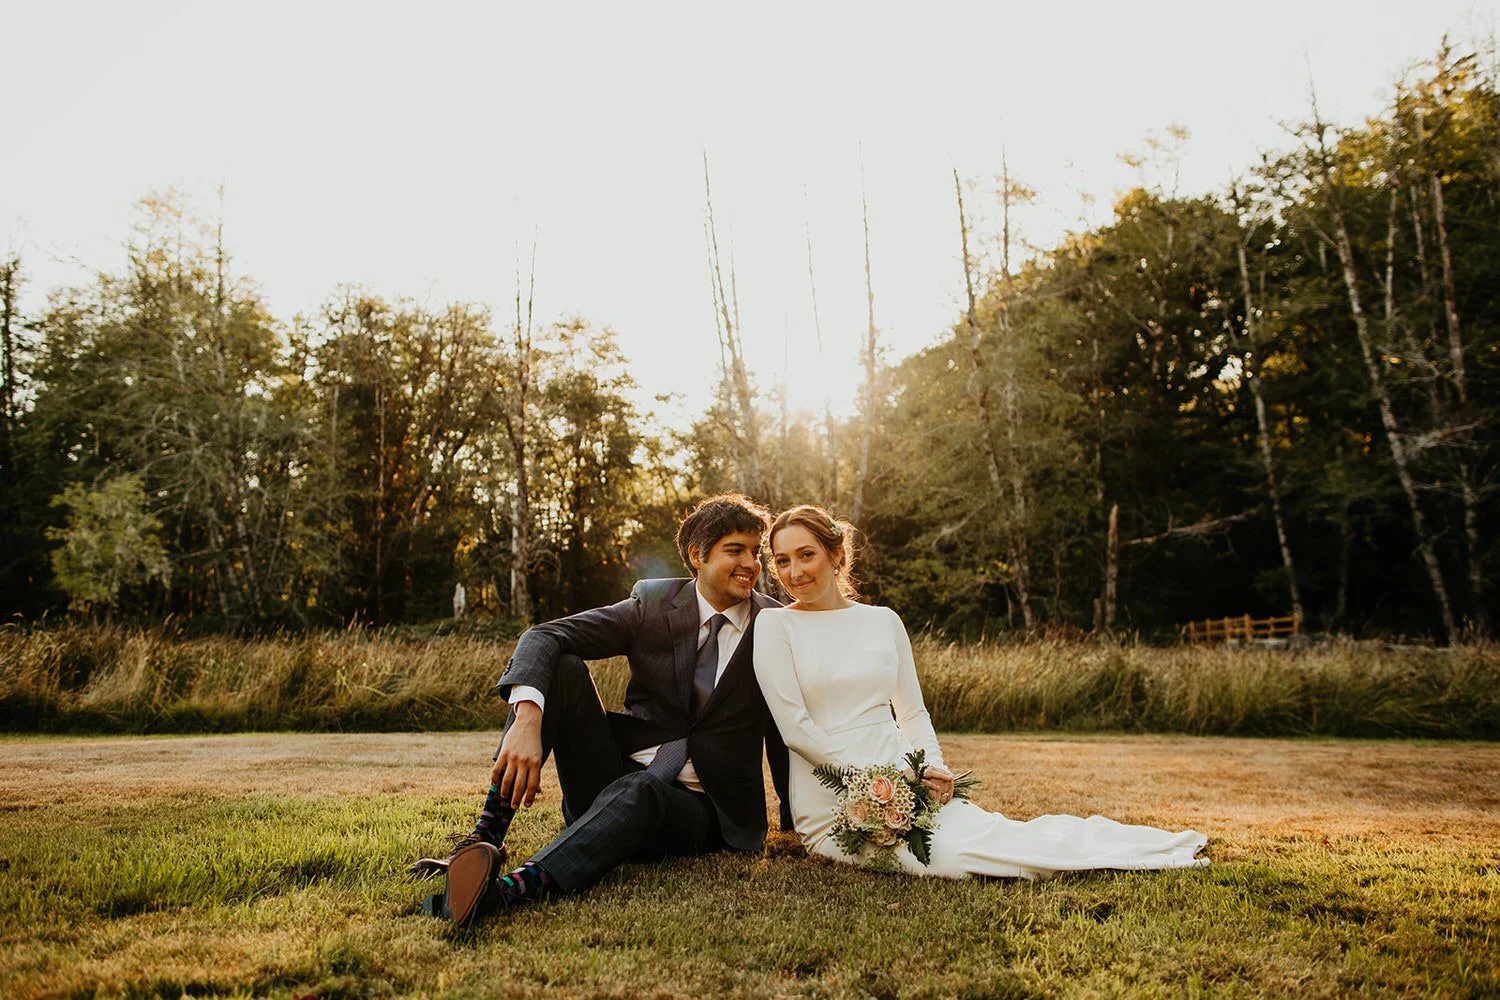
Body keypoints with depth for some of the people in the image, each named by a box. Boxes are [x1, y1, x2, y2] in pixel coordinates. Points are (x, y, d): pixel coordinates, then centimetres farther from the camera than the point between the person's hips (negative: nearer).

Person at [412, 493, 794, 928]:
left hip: (698, 810, -2)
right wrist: (527, 717, -35)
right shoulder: (654, 604, -2)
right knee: (560, 667, -20)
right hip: (617, 774, 2)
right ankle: (485, 839, -28)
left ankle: (510, 888, -57)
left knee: (639, 790, -39)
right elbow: (542, 637, -15)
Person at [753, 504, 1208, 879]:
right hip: (833, 802, -4)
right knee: (946, 857, -28)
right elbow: (795, 728, -9)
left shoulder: (883, 621, 10)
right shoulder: (774, 625, -2)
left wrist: (934, 768, -6)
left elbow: (913, 713, 14)